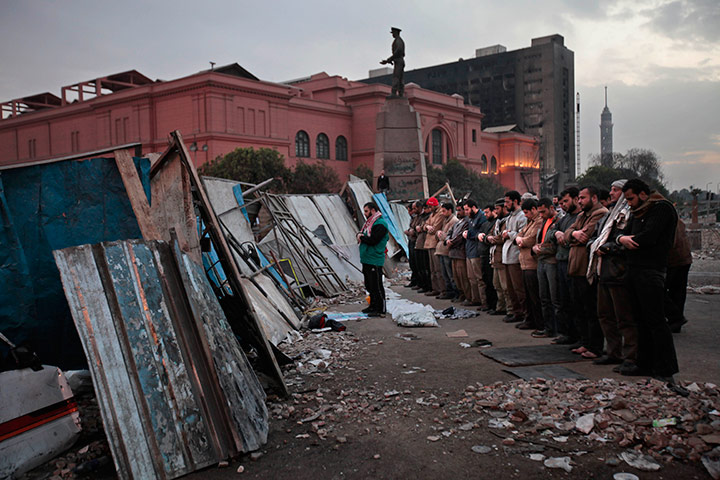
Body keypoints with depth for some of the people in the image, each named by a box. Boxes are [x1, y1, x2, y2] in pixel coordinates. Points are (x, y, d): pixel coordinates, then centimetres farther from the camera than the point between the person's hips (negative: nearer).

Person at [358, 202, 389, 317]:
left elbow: (372, 240, -21)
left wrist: (362, 237, -6)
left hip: (374, 260, -10)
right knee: (369, 285, 17)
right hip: (367, 259, 10)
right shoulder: (370, 222, 18)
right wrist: (360, 234, -2)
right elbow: (362, 234, 20)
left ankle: (381, 310, 1)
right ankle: (373, 306, 28)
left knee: (376, 286, -5)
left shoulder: (380, 224, -14)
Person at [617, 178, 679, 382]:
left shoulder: (662, 208, -8)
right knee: (641, 320, 12)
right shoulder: (638, 213, 19)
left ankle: (665, 371, 0)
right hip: (634, 270, 9)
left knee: (656, 321, -6)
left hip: (651, 271, -9)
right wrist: (621, 238, -9)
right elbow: (624, 234, 15)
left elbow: (648, 237, -19)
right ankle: (645, 365, 19)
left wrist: (629, 240, -1)